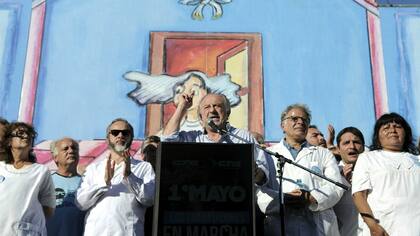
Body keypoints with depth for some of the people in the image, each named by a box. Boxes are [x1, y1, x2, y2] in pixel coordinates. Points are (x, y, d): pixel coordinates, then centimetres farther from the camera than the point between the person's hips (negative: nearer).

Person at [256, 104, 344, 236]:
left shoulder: (324, 154, 17)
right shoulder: (268, 154, 12)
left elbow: (335, 186, 3)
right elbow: (258, 188, 0)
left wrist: (310, 198, -15)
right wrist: (282, 199, -18)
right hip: (279, 225, -1)